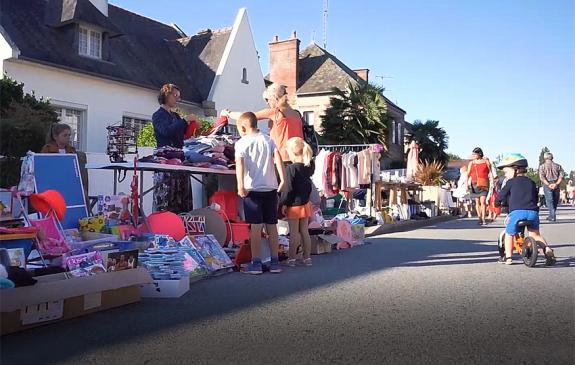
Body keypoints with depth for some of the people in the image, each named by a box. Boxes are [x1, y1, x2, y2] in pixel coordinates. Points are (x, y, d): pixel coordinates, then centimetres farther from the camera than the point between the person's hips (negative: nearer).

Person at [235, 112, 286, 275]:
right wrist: (283, 180, -7)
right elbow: (278, 158, -3)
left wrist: (240, 185, -23)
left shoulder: (241, 143, -1)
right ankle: (275, 262, 13)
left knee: (255, 226, -2)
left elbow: (239, 164, -16)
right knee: (272, 226, 8)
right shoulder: (268, 140, 11)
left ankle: (256, 263, 0)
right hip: (271, 188, 4)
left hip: (252, 189, -4)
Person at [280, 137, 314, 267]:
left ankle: (291, 259, 10)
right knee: (305, 232, 13)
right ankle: (307, 258, 20)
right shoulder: (307, 168, 4)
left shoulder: (291, 168, -17)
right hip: (305, 204, 7)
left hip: (294, 205, -7)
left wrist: (283, 203, -11)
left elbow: (288, 189, -18)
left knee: (294, 233, 1)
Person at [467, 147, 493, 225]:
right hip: (474, 184, 2)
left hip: (484, 184, -2)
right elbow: (468, 174, 9)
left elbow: (490, 172, 8)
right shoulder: (471, 163, 12)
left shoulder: (486, 161, 7)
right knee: (477, 201, 3)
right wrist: (467, 183, -3)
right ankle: (479, 218, 9)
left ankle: (483, 219, -12)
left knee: (483, 201, -13)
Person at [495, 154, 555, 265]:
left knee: (509, 234, 13)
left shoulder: (511, 182, 9)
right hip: (533, 212, 4)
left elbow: (501, 196, 11)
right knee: (535, 234, 21)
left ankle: (508, 257, 11)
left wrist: (498, 202, 31)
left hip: (517, 212, -4)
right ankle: (547, 249, 1)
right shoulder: (531, 182, 24)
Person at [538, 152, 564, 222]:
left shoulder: (542, 166, 3)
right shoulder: (557, 166, 10)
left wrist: (548, 184, -15)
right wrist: (556, 184, -12)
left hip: (547, 185, -3)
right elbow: (561, 176, -3)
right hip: (556, 185, 3)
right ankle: (551, 215, 21)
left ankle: (553, 216, -10)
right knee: (555, 201, 14)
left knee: (549, 201, -2)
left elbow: (542, 177, -11)